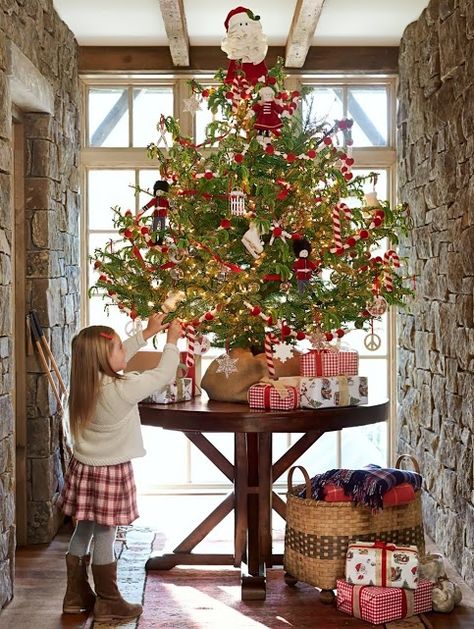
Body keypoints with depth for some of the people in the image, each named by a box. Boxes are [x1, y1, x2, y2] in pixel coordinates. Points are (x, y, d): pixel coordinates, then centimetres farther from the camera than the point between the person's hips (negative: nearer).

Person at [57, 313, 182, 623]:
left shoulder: (87, 381, -1)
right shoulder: (123, 389, -22)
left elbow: (121, 356, 14)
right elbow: (163, 376, -14)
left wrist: (147, 333, 16)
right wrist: (172, 341, 0)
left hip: (84, 469, 8)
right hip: (110, 472, -7)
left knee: (83, 532, 16)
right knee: (105, 539, 2)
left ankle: (76, 595, 27)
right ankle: (109, 603, 14)